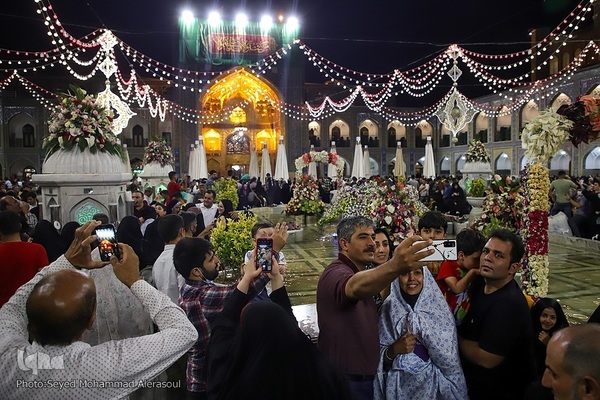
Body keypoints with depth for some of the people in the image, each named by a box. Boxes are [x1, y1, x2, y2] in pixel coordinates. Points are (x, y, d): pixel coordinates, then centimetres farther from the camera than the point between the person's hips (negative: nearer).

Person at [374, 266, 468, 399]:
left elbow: (449, 360, -14)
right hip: (399, 384, 0)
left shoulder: (439, 308, -9)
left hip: (432, 382, 0)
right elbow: (379, 358, -3)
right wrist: (394, 349, -22)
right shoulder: (389, 308, -7)